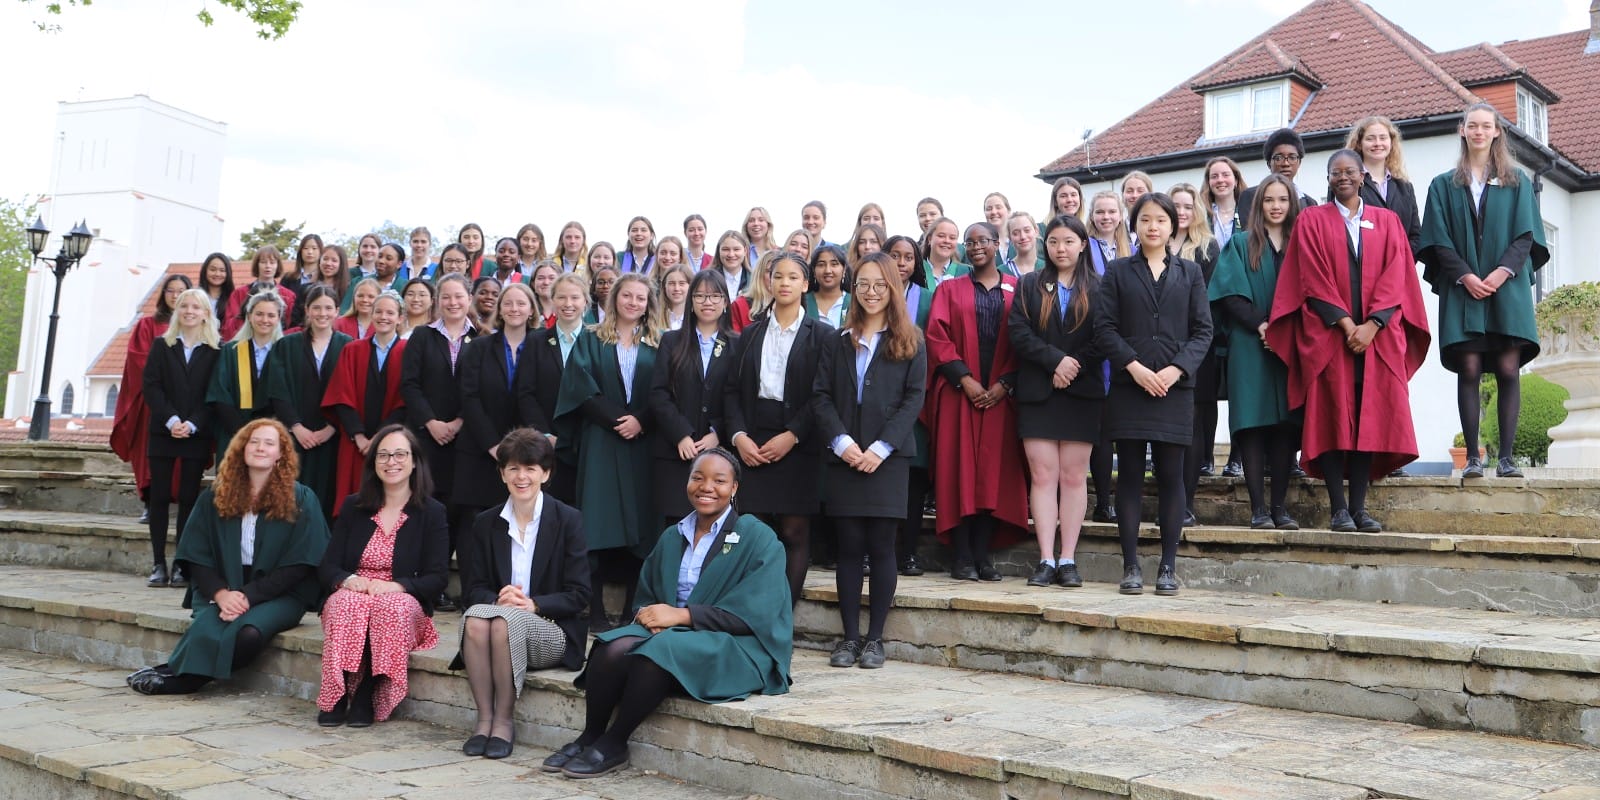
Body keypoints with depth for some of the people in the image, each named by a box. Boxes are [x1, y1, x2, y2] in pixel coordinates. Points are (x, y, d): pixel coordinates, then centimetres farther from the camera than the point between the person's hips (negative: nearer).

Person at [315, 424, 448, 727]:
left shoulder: (432, 512, 5)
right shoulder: (353, 507, 13)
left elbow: (438, 578, -2)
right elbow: (326, 567, 7)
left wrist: (396, 586, -21)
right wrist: (348, 580, -17)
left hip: (402, 604, -1)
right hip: (350, 598, 2)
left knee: (391, 607, -36)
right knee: (348, 603, -34)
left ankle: (366, 699, -27)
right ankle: (336, 698, -28)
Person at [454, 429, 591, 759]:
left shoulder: (568, 520, 0)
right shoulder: (486, 523, 11)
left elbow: (579, 595, -4)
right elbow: (472, 589, 5)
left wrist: (533, 604, -18)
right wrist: (497, 599, -17)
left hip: (552, 632, -3)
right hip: (498, 615, 3)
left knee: (505, 621, -34)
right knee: (475, 617, -31)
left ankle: (505, 720, -19)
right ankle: (484, 718, -22)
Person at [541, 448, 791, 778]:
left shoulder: (758, 538, -1)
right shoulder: (672, 538, 17)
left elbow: (753, 613, -12)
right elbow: (646, 599, 18)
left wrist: (680, 615, -16)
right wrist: (651, 616, -8)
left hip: (735, 646, -5)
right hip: (672, 634, 5)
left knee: (658, 652, -34)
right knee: (613, 649, -27)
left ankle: (612, 745, -15)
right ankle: (588, 738, -9)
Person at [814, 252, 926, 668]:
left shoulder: (910, 343, 7)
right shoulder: (835, 342, 12)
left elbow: (914, 399, -1)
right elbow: (820, 397, 5)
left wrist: (881, 447, -11)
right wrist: (842, 442, -10)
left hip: (887, 458, -2)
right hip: (843, 458, 2)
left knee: (881, 547, -1)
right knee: (849, 548, 3)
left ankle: (875, 638, 7)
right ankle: (849, 637, 10)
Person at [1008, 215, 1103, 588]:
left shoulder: (1097, 288, 8)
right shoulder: (1029, 285, 11)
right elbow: (1018, 332, -1)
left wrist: (1074, 366, -12)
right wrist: (1055, 360, -12)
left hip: (1082, 392, -1)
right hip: (1037, 392, 1)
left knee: (1074, 477, 1)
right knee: (1042, 475, -3)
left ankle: (1068, 560, 4)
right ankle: (1046, 560, -2)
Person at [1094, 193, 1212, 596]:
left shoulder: (1190, 272, 11)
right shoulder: (1118, 272, 9)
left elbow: (1202, 330, 5)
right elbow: (1104, 327, 0)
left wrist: (1176, 369, -11)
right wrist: (1134, 367, -13)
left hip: (1175, 387, 1)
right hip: (1128, 386, 0)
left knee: (1171, 477, 1)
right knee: (1130, 475, 1)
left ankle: (1168, 566, 8)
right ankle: (1131, 566, 5)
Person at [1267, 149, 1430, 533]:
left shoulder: (1387, 221, 14)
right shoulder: (1311, 220, 9)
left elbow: (1395, 276, 3)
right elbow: (1313, 278, -2)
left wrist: (1371, 325, -11)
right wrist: (1345, 324, -13)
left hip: (1377, 336, 2)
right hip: (1326, 334, -2)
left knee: (1370, 419, -2)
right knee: (1332, 418, -6)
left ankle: (1359, 507, 1)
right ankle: (1339, 508, -4)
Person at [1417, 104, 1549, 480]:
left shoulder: (1517, 182, 13)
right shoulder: (1444, 186, 12)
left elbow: (1526, 234, 4)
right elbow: (1439, 240, 3)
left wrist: (1502, 272, -12)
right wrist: (1465, 276, -11)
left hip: (1508, 288, 0)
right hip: (1463, 289, 0)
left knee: (1508, 370, -6)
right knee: (1469, 370, -6)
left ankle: (1506, 457, -3)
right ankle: (1472, 456, -4)